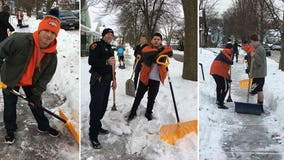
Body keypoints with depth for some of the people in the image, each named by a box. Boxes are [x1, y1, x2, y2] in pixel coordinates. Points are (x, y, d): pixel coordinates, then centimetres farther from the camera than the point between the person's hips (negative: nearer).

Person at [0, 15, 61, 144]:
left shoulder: (52, 55, -21)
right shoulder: (20, 40, -35)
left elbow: (46, 75, -11)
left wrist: (37, 93, -15)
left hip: (31, 81, 3)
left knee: (36, 104, 15)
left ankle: (43, 126, 37)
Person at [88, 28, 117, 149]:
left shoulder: (110, 49, 20)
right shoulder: (96, 45, -7)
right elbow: (91, 61, -21)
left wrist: (114, 80, 22)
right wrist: (106, 61, -32)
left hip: (107, 81, 8)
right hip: (97, 80, -8)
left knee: (103, 106, 12)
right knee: (96, 107, -8)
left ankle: (97, 127, 30)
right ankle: (93, 136, -3)